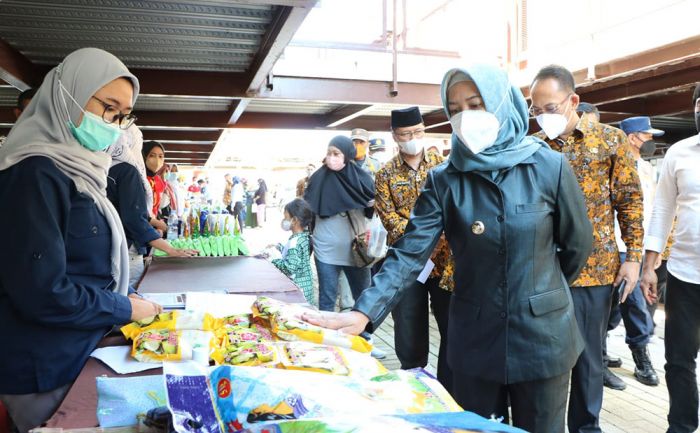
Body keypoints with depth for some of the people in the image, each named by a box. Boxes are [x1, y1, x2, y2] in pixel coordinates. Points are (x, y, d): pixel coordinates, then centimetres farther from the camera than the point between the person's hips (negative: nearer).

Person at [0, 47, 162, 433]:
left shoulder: (76, 169, 7)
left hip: (80, 352, 9)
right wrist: (125, 309, -14)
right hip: (47, 373, -8)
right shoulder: (36, 175, -21)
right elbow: (43, 293, -26)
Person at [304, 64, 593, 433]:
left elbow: (578, 246, 3)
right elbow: (410, 251, -15)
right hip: (475, 338, 1)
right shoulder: (444, 179, -6)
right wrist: (364, 312, -28)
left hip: (541, 334, -1)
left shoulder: (548, 167, -9)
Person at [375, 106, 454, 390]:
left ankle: (449, 393, 24)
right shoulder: (385, 174, 5)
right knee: (409, 334, 8)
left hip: (445, 258, 1)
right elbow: (388, 216, -4)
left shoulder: (441, 164, 6)